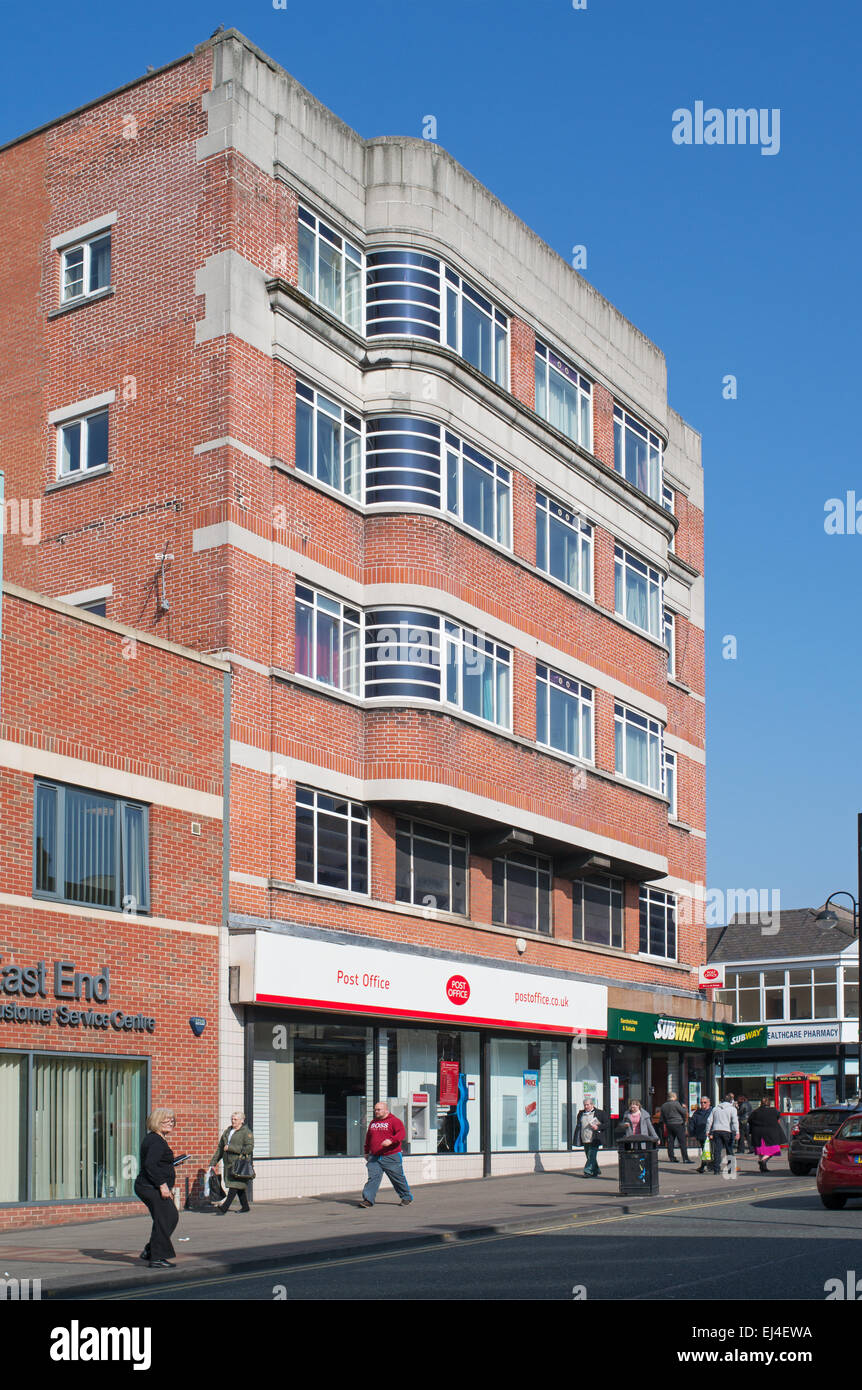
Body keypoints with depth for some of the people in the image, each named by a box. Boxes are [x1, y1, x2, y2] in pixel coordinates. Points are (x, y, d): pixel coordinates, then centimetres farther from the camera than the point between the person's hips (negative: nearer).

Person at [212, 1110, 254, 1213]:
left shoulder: (246, 1132, -5)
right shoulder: (227, 1131, 16)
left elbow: (249, 1148, -16)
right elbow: (220, 1148, 20)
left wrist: (231, 1148, -17)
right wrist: (214, 1163, 14)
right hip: (229, 1164, 7)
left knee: (234, 1185, -12)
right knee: (239, 1186, 13)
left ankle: (224, 1207, -18)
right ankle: (245, 1206, 24)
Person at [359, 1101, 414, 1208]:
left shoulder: (394, 1121, -4)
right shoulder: (373, 1122, 17)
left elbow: (401, 1133, -17)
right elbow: (368, 1138, 28)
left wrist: (391, 1140, -32)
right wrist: (367, 1152, 28)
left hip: (391, 1157, -4)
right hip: (374, 1157, 5)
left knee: (398, 1178, 6)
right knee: (373, 1177, -10)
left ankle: (406, 1197, 23)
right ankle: (368, 1200, -14)